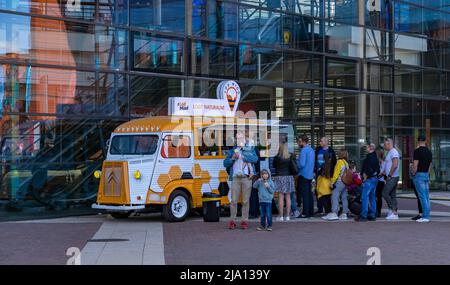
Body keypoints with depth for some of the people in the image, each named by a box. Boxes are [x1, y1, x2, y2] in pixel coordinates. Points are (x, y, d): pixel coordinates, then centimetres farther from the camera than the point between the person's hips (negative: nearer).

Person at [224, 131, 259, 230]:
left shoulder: (250, 149, 12)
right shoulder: (232, 150, 17)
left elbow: (255, 159, -7)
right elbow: (225, 163, 12)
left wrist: (241, 155, -12)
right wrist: (232, 158, -6)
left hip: (246, 177, -1)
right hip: (235, 177, 1)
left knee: (245, 201, 0)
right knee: (234, 200, -2)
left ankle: (244, 221, 5)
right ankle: (232, 221, 2)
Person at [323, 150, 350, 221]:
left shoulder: (339, 162, -5)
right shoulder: (346, 163, 16)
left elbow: (336, 173, -10)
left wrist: (332, 182, -7)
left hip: (339, 182, -8)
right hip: (346, 182, 8)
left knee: (335, 197, -10)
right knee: (344, 198, 8)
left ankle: (334, 213, -18)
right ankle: (344, 213, 8)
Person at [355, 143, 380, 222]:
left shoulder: (369, 157, -14)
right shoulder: (375, 157, 16)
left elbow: (368, 169, -22)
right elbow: (378, 169, 20)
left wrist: (365, 178, -13)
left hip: (369, 179, -10)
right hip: (375, 179, 10)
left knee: (364, 197, -9)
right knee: (372, 197, 13)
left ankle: (363, 216, -12)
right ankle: (373, 215, 15)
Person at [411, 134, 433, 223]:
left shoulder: (417, 151, -13)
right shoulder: (429, 152, 10)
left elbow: (415, 165, -17)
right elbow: (429, 165, 14)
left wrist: (414, 173, -3)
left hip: (419, 175, -7)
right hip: (426, 175, 7)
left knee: (422, 196, -8)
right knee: (426, 196, 9)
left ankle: (425, 217, -10)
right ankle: (426, 215, 11)